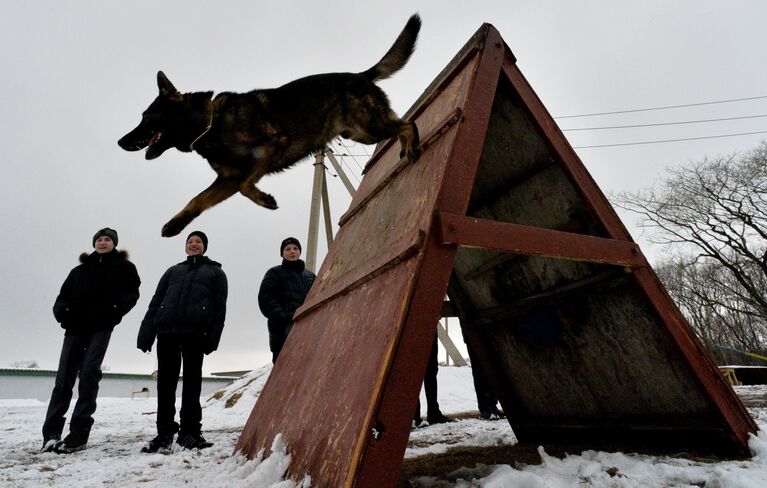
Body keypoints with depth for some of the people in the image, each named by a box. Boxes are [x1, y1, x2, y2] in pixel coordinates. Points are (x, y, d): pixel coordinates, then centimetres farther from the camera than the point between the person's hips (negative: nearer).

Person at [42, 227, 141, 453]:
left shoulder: (124, 267, 12)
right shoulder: (79, 270, 22)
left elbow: (131, 293, 3)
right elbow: (63, 296, 17)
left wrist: (115, 311, -15)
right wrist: (62, 312, -5)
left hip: (101, 327, -3)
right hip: (75, 327, 4)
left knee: (89, 372, -14)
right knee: (64, 377, -1)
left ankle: (79, 433, -11)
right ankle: (51, 432, 3)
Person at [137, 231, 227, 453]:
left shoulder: (215, 272, 15)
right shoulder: (173, 271, 24)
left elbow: (219, 306, 4)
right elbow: (156, 301, 17)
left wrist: (213, 336, -8)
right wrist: (146, 332, 4)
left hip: (194, 331, -3)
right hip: (166, 329, 3)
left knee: (192, 381, 1)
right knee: (165, 382, 3)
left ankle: (190, 431, 8)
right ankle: (164, 433, 11)